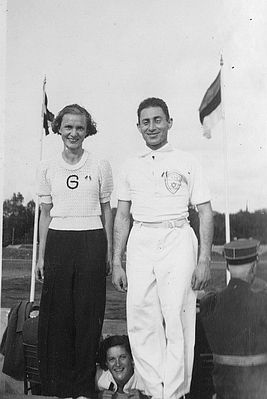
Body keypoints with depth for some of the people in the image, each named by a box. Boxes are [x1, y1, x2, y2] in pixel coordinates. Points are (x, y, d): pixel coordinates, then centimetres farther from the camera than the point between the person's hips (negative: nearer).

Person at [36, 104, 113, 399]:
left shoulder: (100, 166, 4)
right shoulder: (47, 168, 8)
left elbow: (106, 211, 8)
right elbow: (45, 214, 11)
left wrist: (109, 252, 4)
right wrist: (41, 255, 7)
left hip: (92, 242, -1)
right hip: (58, 242, 1)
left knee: (88, 314, 3)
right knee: (57, 314, 3)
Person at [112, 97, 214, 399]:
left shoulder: (186, 163, 7)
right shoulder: (130, 167, 16)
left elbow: (205, 213, 4)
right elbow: (122, 216, 15)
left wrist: (204, 260, -6)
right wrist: (116, 263, 9)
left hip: (177, 240, -3)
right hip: (140, 242, 3)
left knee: (177, 321, -5)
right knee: (141, 323, 1)